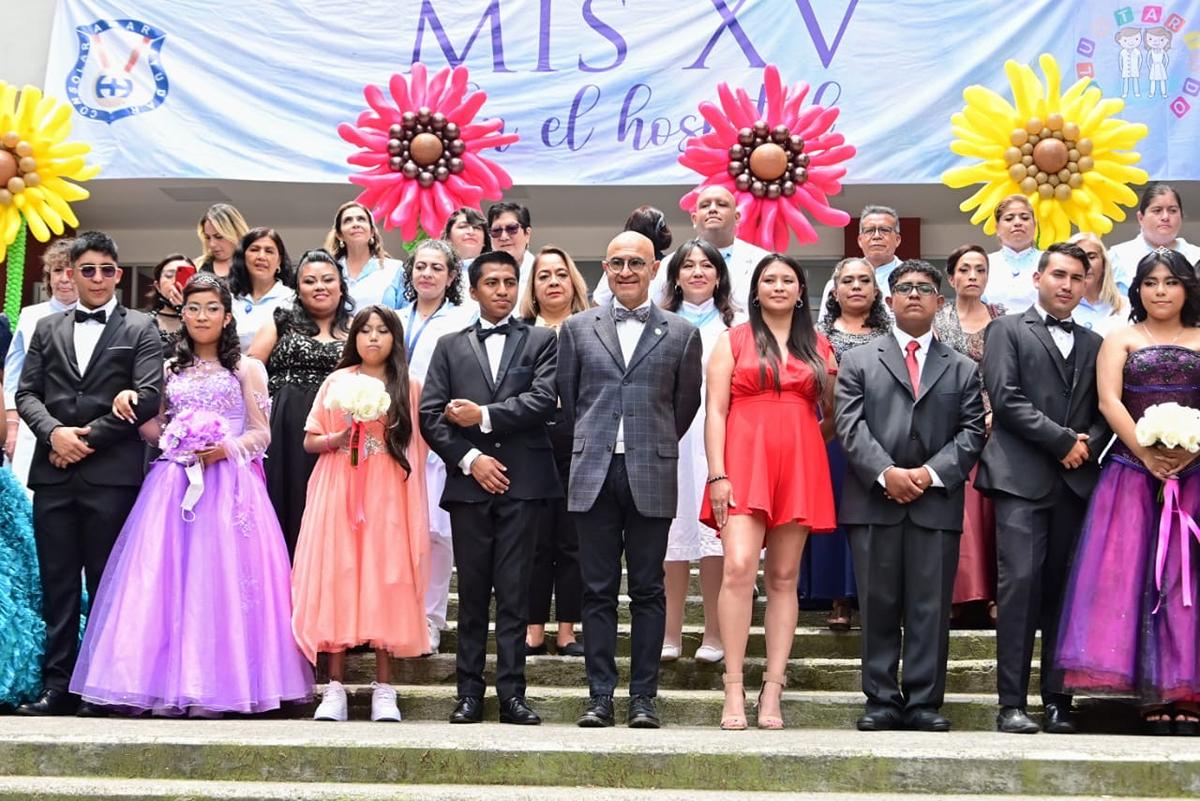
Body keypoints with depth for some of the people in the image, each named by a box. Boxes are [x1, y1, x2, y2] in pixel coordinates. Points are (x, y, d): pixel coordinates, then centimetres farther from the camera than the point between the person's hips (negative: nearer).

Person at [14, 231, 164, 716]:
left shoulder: (139, 330, 6)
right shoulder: (47, 329, 17)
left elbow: (147, 397, -5)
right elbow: (26, 393, 11)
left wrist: (89, 437, -9)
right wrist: (54, 432, -8)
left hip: (112, 473, -3)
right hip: (54, 472, 3)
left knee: (107, 584, 1)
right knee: (58, 584, 3)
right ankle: (59, 685, 7)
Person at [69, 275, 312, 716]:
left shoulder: (246, 368, 9)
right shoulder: (170, 369, 18)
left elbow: (261, 433, 5)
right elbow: (156, 431, 17)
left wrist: (228, 447, -13)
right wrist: (129, 404, 0)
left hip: (228, 485, -3)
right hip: (173, 485, 3)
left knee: (219, 579, -10)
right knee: (167, 579, -6)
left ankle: (218, 684, -7)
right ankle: (171, 682, -4)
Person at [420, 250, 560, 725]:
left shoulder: (541, 341, 10)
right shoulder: (450, 347, 14)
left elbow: (544, 401, -6)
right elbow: (429, 415, 5)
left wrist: (484, 416, -7)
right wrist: (469, 458, -6)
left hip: (523, 483, -1)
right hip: (470, 482, 2)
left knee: (515, 593, -1)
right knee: (472, 593, 4)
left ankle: (511, 694, 2)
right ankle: (470, 694, 9)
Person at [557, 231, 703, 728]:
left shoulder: (682, 334, 5)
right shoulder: (577, 328, 8)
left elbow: (686, 405, 11)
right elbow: (567, 399, 13)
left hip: (652, 476, -1)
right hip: (594, 475, 1)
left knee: (648, 591, 3)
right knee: (598, 591, 4)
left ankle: (644, 697, 8)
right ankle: (600, 696, 8)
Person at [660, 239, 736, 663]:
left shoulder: (733, 326, 9)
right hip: (670, 439, 1)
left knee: (714, 533, -4)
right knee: (673, 534, 0)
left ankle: (714, 634, 3)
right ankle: (671, 633, 8)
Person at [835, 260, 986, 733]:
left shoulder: (963, 370, 15)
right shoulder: (859, 361, 12)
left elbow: (972, 432, 6)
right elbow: (850, 425, 0)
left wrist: (932, 473, -10)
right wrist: (886, 473, -13)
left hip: (937, 503, 1)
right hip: (873, 500, 0)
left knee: (931, 607, 1)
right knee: (878, 605, 2)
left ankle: (924, 702, 6)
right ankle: (881, 700, 8)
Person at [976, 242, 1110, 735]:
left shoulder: (1093, 344, 20)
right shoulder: (1007, 331, 7)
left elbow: (1103, 410, 16)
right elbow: (1005, 397, -6)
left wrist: (1089, 444, -5)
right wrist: (1062, 440, -9)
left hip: (1076, 481, 4)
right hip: (1022, 478, -4)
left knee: (1063, 591, 4)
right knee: (1020, 583, -10)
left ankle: (1058, 701, 8)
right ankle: (1011, 704, -9)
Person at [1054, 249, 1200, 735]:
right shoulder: (1120, 340, 11)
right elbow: (1109, 401, -3)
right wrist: (1146, 453, -14)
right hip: (1133, 471, -1)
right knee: (1134, 572, -6)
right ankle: (1152, 693, -4)